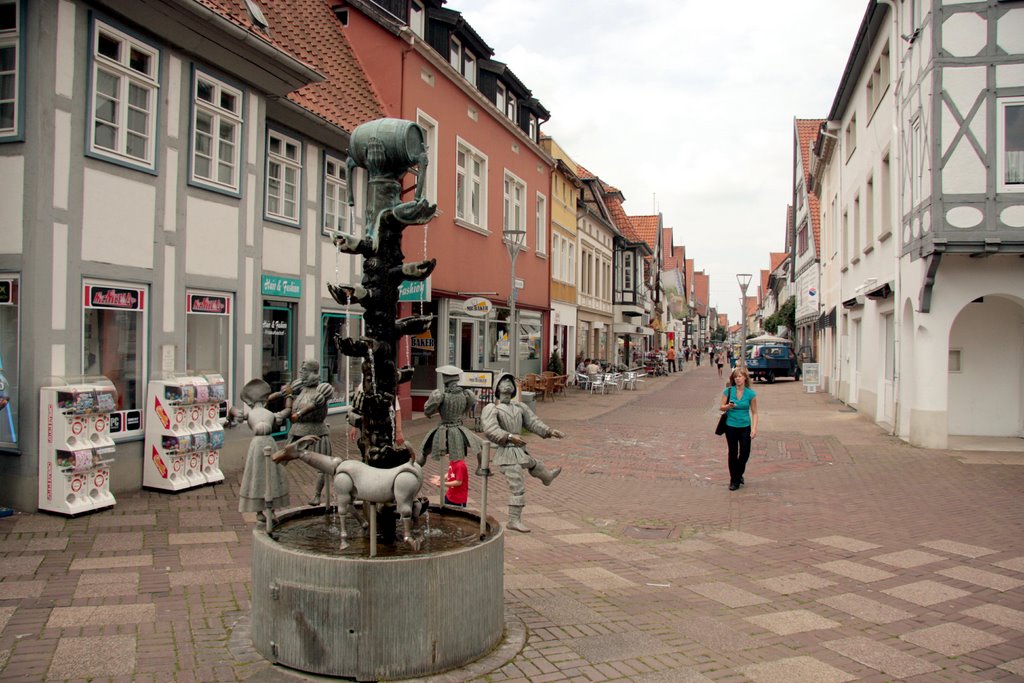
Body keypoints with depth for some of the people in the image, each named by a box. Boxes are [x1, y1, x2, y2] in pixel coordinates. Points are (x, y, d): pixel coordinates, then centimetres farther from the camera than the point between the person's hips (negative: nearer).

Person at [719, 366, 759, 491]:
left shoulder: (751, 393, -5)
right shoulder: (728, 391, -5)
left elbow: (754, 412, -1)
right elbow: (721, 407, 1)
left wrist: (754, 428, -9)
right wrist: (728, 406, -21)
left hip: (745, 427, 0)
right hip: (731, 426, 0)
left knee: (745, 453, 0)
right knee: (733, 453, 7)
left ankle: (738, 475, 27)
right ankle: (734, 480, 19)